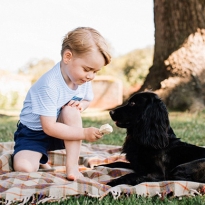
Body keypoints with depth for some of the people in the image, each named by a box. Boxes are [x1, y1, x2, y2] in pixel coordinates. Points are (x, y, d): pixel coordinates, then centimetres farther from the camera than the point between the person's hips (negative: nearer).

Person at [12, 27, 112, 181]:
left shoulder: (84, 79, -10)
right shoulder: (49, 85, -31)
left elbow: (87, 99, 11)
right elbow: (49, 127, -30)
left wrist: (81, 105, -14)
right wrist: (84, 133, -33)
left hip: (61, 132, 5)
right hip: (33, 133, -5)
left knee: (72, 110, -28)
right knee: (23, 168, -29)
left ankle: (72, 166, -22)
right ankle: (40, 161, 8)